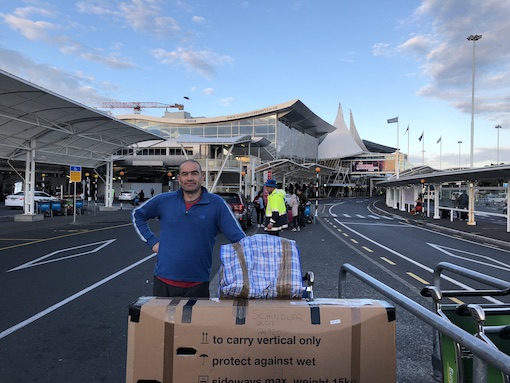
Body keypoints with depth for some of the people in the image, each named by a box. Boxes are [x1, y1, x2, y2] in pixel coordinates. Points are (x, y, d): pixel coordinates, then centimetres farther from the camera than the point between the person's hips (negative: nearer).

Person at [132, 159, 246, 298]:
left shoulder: (216, 204, -7)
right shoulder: (164, 201, 0)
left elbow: (238, 238, -7)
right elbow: (137, 215, 17)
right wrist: (152, 241, 6)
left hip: (198, 285, -1)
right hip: (163, 281, 2)